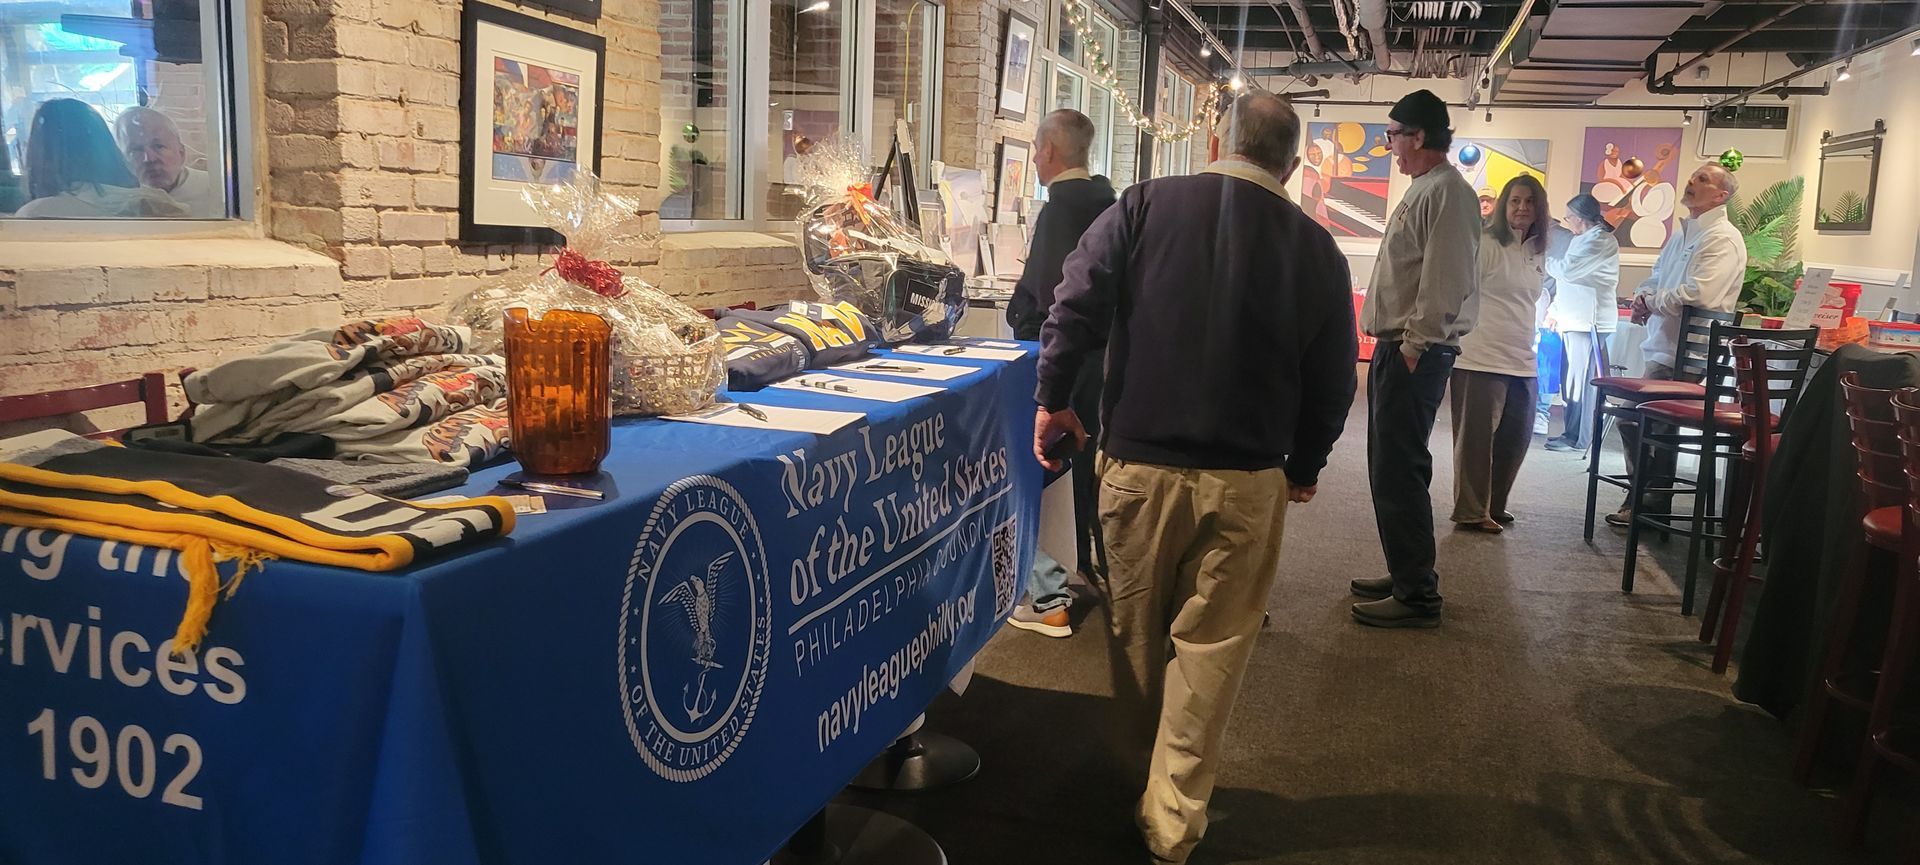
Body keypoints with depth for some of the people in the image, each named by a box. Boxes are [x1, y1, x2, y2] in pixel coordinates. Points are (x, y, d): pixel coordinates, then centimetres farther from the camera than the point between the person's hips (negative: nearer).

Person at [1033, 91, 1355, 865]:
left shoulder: (1145, 206, -2)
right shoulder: (1315, 247, 2)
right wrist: (1306, 466, 19)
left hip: (1138, 462, 0)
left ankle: (1138, 779, 34)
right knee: (1210, 644, 10)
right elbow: (1332, 379, 6)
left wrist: (1053, 399, 4)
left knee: (1138, 632, 17)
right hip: (1245, 480, 0)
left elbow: (1075, 305, -8)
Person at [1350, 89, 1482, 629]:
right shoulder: (1423, 190, 19)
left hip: (1415, 354, -11)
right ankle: (1407, 574, 27)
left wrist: (1413, 347, -19)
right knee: (1389, 469, 16)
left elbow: (1445, 283, -21)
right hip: (1398, 347, 11)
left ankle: (1417, 595, 0)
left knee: (1399, 473, -8)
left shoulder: (1447, 192, -14)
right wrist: (1394, 345, 17)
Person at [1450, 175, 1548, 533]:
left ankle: (1494, 506, 27)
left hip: (1522, 362, 8)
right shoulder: (1486, 244, -10)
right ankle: (1471, 512, 10)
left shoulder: (1537, 253, 14)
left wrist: (1527, 347, 20)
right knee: (1477, 436, 0)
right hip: (1482, 358, -8)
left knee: (1516, 436, 13)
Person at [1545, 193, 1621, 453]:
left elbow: (1566, 269, -18)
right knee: (1574, 379, 10)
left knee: (1581, 379, -9)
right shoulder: (1583, 240, 21)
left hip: (1589, 320, -10)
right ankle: (1571, 433, 14)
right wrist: (1555, 310, 19)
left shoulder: (1600, 241, -11)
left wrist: (1545, 261, 0)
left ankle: (1577, 439, -9)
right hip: (1574, 319, 10)